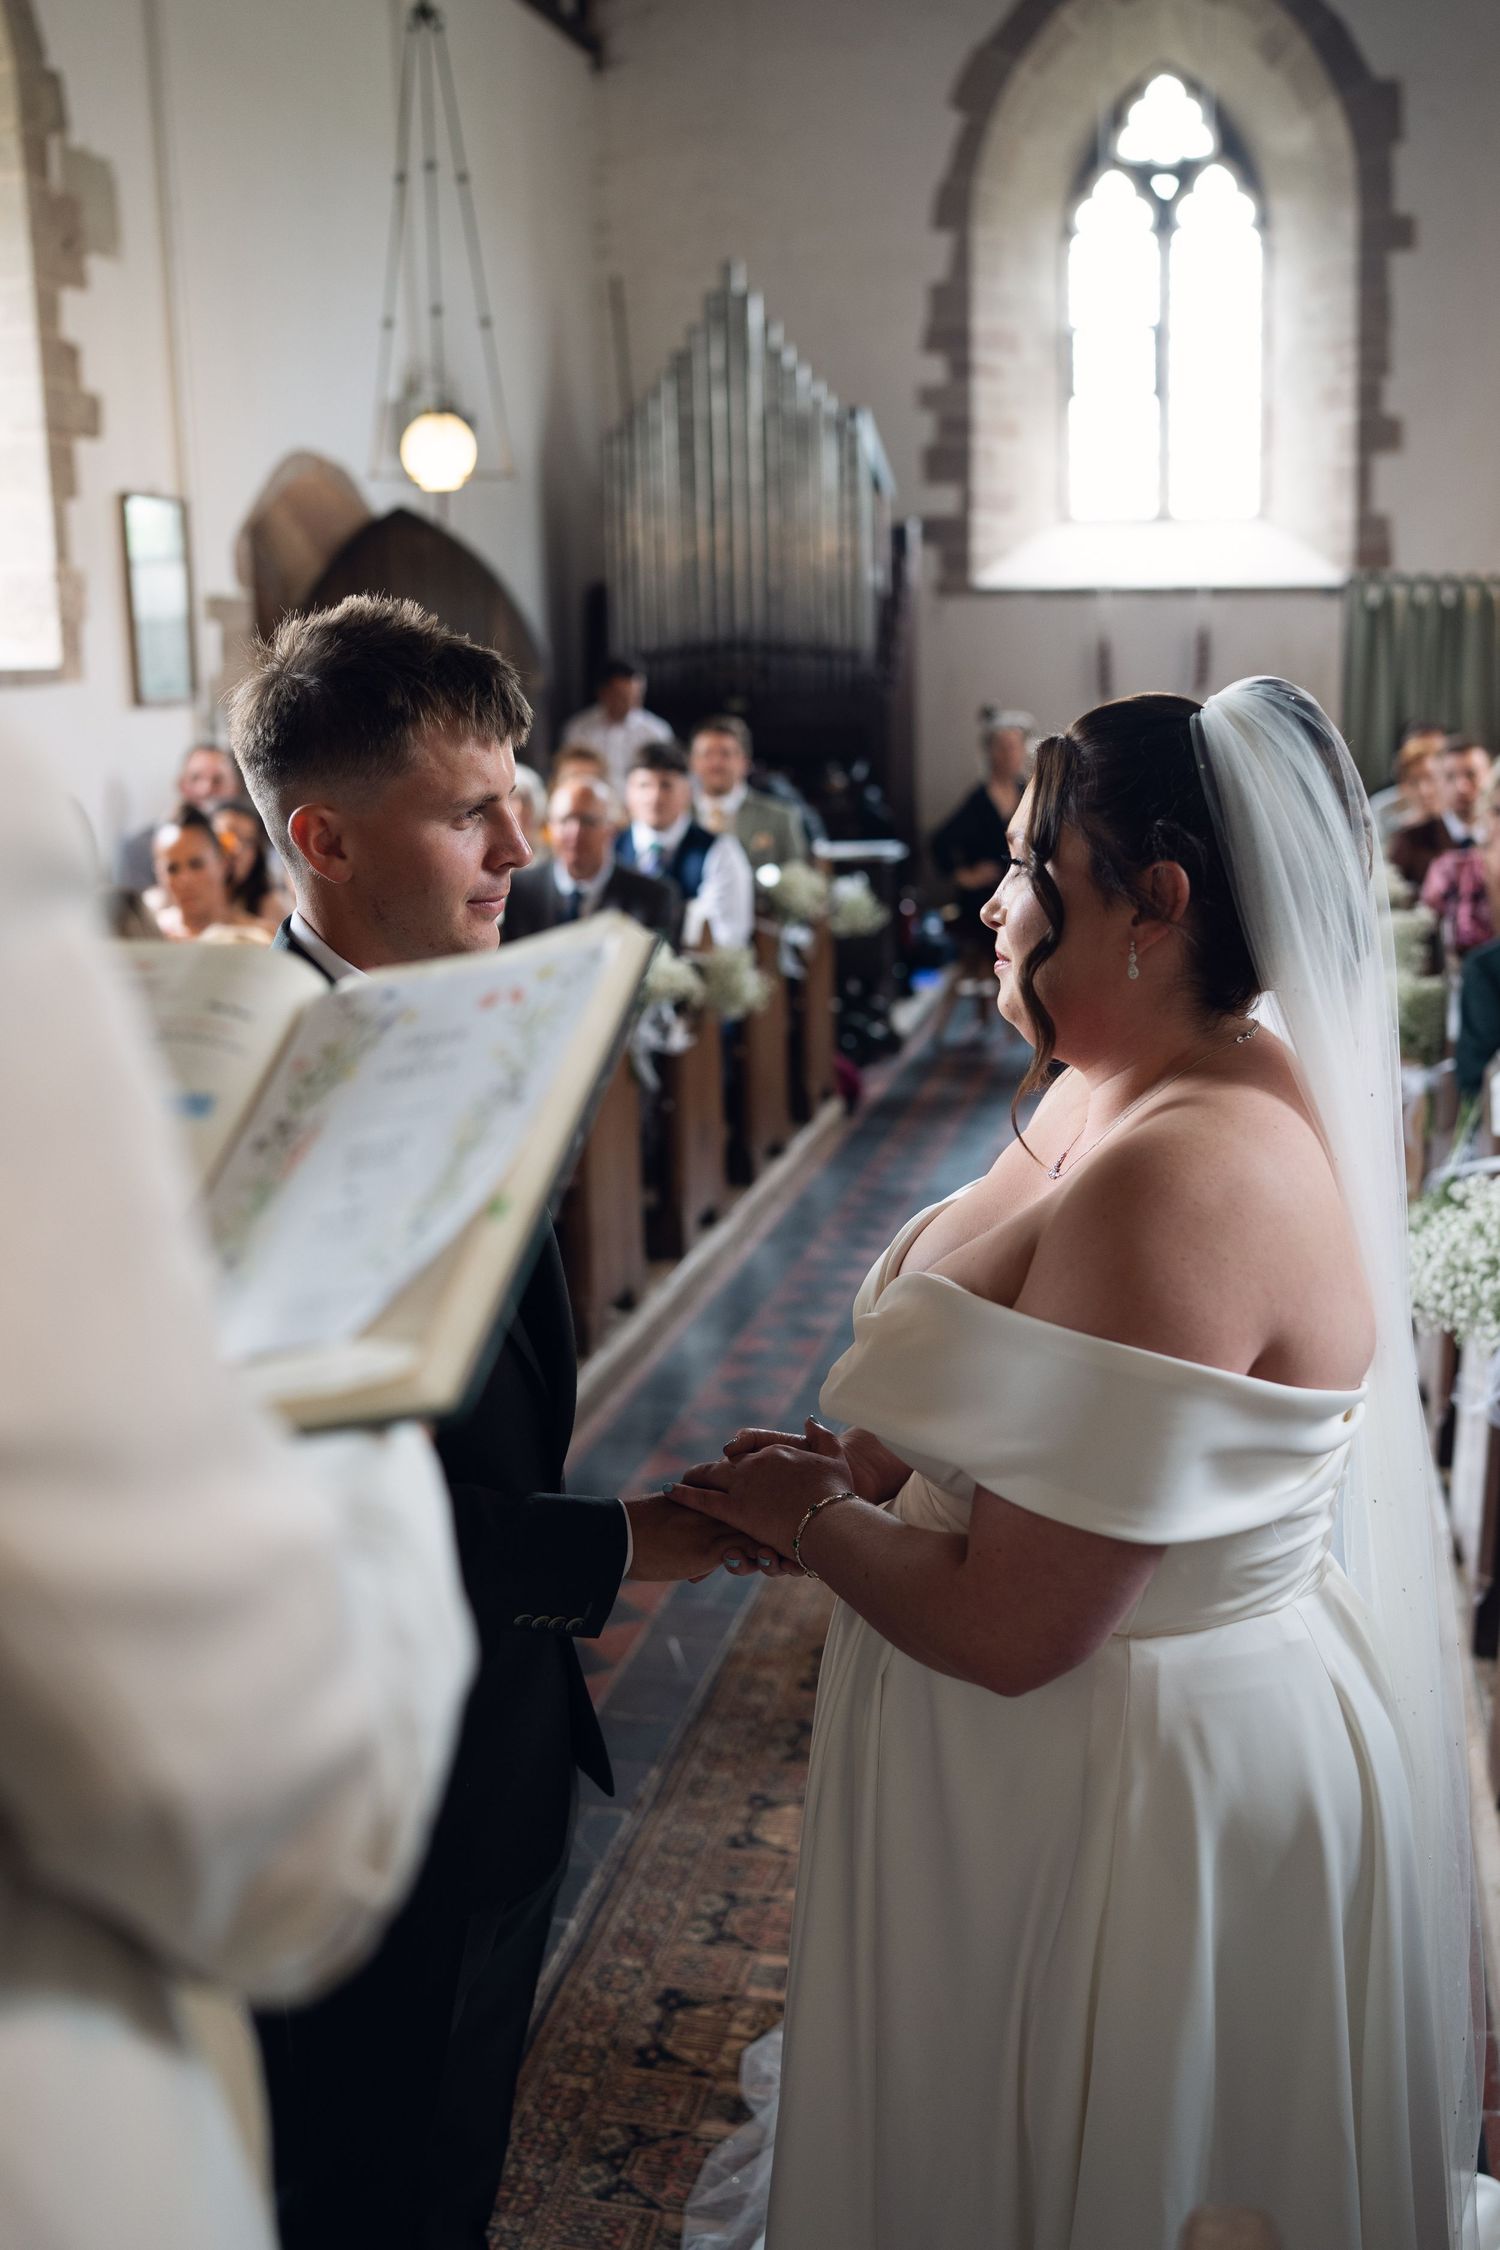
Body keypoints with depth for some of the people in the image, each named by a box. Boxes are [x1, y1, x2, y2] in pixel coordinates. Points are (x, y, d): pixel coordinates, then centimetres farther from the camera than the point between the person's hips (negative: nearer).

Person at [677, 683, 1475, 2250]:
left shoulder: (1183, 1185, -32)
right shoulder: (1110, 1087, 0)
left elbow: (1009, 1630, -29)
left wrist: (810, 1515, -13)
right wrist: (863, 1466, -4)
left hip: (1140, 1796, -9)